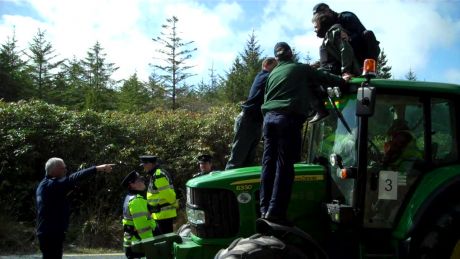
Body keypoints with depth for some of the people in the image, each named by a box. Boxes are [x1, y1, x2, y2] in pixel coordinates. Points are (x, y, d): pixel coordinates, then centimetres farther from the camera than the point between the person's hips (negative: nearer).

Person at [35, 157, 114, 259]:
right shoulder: (52, 185, -17)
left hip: (47, 232, 11)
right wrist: (97, 168, -33)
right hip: (52, 233, -11)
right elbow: (72, 179, -29)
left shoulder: (44, 185, 15)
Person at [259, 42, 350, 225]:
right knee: (284, 165, -6)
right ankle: (276, 211, -11)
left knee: (269, 163, 6)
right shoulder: (300, 69, 8)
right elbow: (324, 78, 14)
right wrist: (342, 81, 29)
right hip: (289, 118, -5)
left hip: (269, 117, 5)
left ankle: (265, 209, 5)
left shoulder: (273, 73, 21)